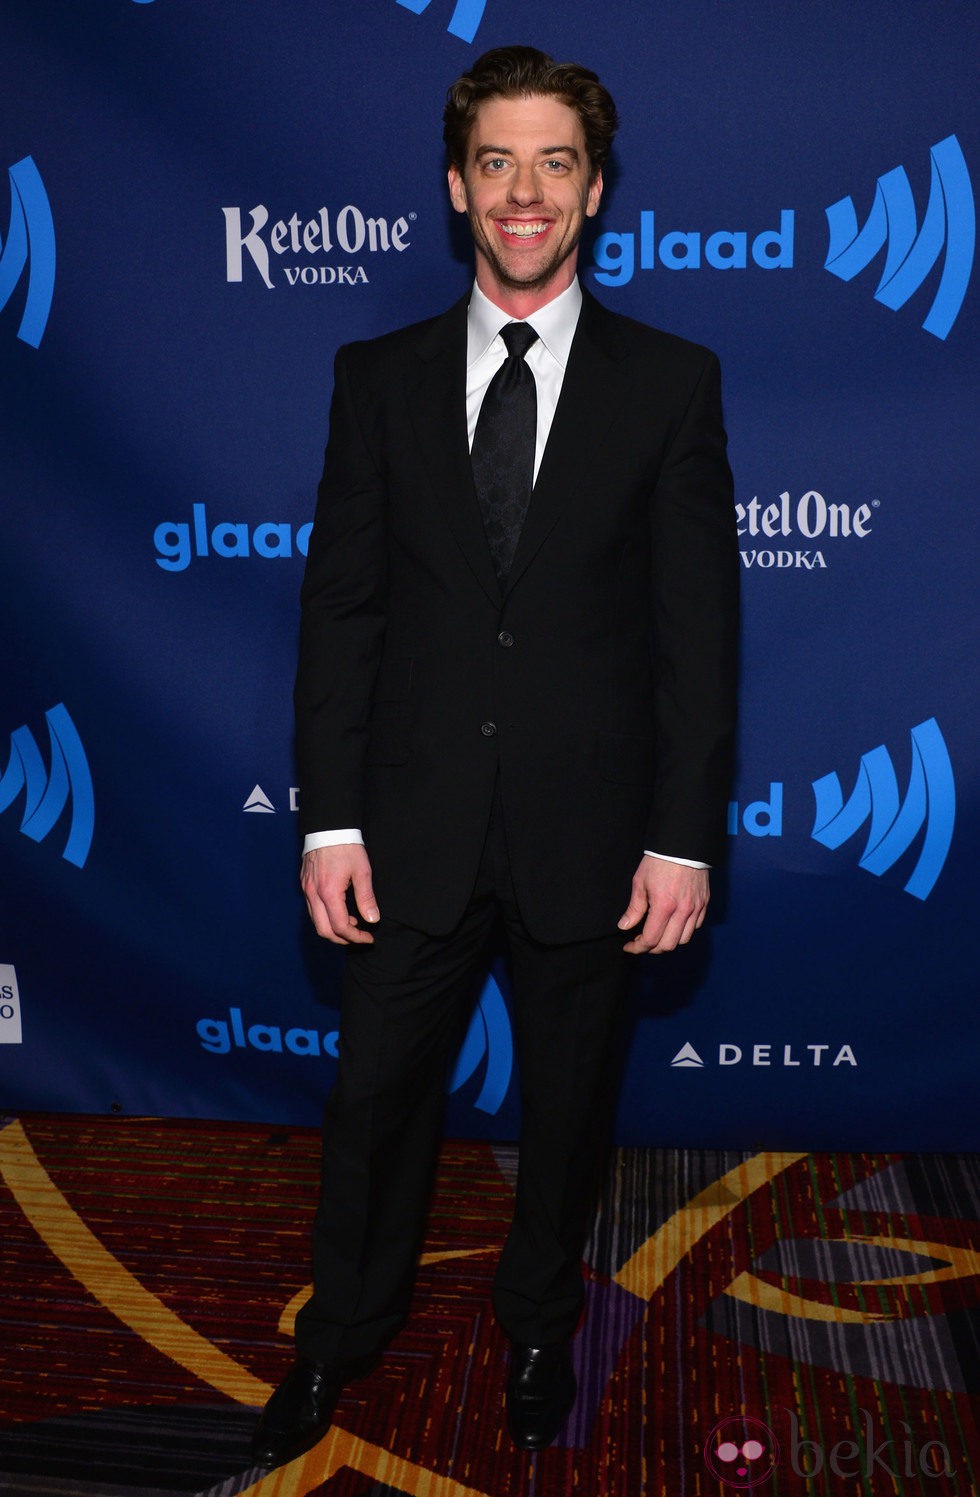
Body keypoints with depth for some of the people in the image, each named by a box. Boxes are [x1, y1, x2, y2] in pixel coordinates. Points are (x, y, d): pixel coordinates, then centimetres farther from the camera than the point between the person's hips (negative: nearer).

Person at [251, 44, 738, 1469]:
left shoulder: (672, 380, -1)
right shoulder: (378, 377, 3)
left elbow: (699, 625, -3)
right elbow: (340, 605, 1)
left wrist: (685, 836, -7)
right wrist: (331, 820, -4)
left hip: (589, 828, -1)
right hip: (417, 820, 1)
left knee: (569, 1099, 17)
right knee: (375, 1094, 14)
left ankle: (540, 1324, 44)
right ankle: (346, 1327, 41)